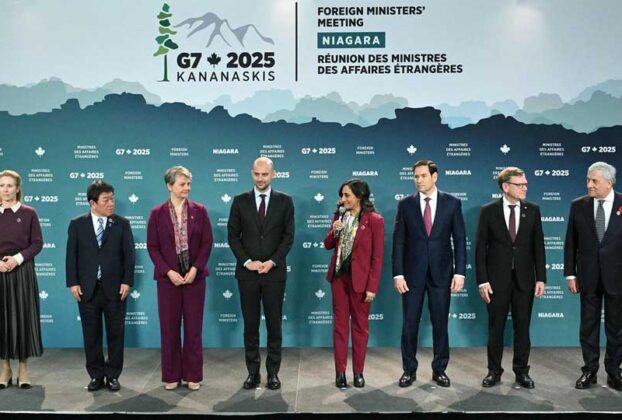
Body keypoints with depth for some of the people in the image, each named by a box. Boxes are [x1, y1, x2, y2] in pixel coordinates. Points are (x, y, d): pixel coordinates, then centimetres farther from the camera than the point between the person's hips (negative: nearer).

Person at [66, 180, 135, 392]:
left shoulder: (122, 224, 2)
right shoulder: (77, 224, 4)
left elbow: (129, 254, 0)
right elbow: (71, 255, 2)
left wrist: (127, 281, -8)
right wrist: (73, 283, -5)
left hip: (115, 288, 0)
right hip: (87, 288, 1)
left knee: (115, 333, 5)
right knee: (91, 334, 8)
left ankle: (113, 376, 16)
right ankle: (96, 376, 20)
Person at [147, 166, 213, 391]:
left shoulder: (199, 211, 2)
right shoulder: (157, 213, 0)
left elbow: (207, 242, -1)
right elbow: (152, 246, -2)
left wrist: (195, 268, -12)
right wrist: (168, 271, -12)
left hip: (194, 276, 1)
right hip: (168, 277, 0)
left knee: (194, 327, 5)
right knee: (169, 327, 6)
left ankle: (193, 375, 17)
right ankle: (171, 375, 19)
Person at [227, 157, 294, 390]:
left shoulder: (284, 201, 2)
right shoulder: (240, 201, 4)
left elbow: (288, 236, -1)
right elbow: (233, 236, 2)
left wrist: (272, 261, -11)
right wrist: (247, 261, -9)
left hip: (275, 272, -1)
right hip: (247, 272, 1)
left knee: (274, 324, 5)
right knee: (250, 325, 6)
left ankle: (273, 372, 16)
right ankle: (253, 372, 15)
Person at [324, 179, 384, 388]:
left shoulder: (374, 220, -11)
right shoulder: (339, 216, 4)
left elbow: (377, 257, -11)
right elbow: (327, 245, 11)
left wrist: (372, 287, -13)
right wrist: (334, 232, -10)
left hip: (360, 278, -4)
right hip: (339, 276, 4)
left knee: (360, 325, 8)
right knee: (340, 323, 9)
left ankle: (358, 372, 21)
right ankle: (340, 372, 18)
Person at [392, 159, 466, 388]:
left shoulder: (452, 203, 1)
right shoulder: (405, 204, 1)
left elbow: (459, 239, 1)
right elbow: (398, 241, 0)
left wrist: (460, 272, -6)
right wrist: (398, 274, -6)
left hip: (441, 273, 0)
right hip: (412, 273, 0)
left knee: (440, 324, 8)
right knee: (409, 324, 6)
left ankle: (439, 370, 22)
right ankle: (409, 370, 19)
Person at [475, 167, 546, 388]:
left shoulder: (532, 210, 3)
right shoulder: (488, 211, -4)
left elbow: (538, 246, 4)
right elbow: (481, 247, -4)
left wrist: (541, 278, -1)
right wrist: (482, 280, -9)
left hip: (524, 279, 2)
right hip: (497, 279, -2)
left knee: (522, 327, 8)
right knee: (495, 328, 8)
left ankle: (521, 371, 22)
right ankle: (494, 371, 20)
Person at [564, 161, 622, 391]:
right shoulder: (578, 206, 0)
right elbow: (570, 243, 3)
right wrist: (570, 274, 0)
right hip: (588, 277, 1)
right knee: (588, 326, 8)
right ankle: (589, 371, 19)